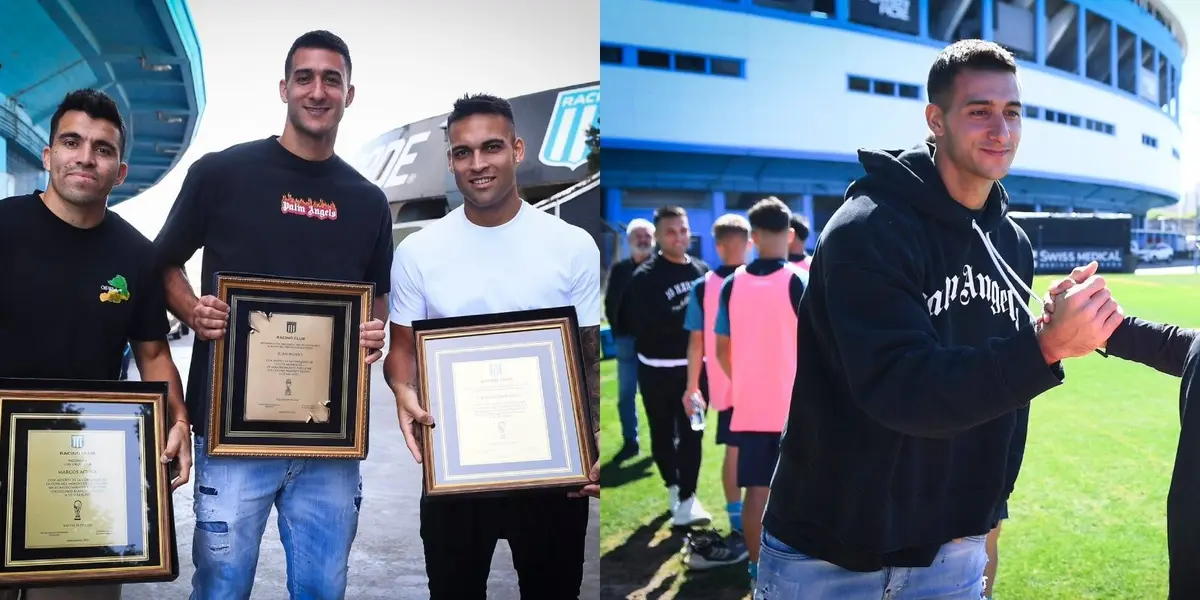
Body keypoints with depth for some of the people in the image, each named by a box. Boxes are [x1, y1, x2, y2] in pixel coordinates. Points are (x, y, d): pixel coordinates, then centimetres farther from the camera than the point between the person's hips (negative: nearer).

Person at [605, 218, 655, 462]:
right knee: (626, 394, 7)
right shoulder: (619, 269, 8)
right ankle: (630, 442, 17)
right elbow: (610, 303, 10)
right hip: (627, 340, 3)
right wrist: (617, 332, 1)